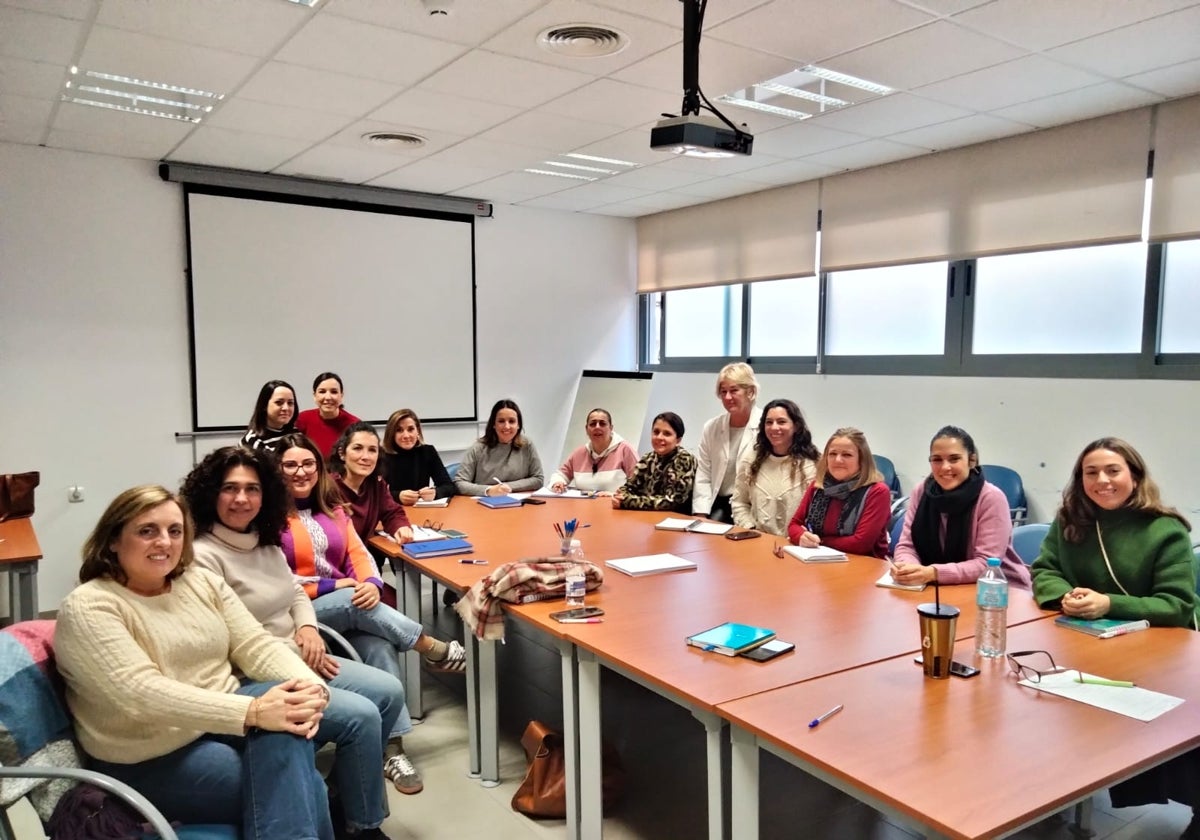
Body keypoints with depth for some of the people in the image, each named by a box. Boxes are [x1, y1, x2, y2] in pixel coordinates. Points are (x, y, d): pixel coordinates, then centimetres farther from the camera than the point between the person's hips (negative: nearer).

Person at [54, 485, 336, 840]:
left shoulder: (202, 582, 7)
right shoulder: (88, 607, -12)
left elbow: (256, 645, 0)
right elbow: (143, 695, -25)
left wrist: (309, 686, -21)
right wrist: (252, 711, -35)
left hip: (223, 720, 6)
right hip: (153, 757, -6)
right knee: (292, 786, -26)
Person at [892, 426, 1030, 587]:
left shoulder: (992, 498, -15)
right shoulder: (921, 492, -2)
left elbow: (986, 565, -19)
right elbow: (907, 545, -3)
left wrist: (934, 573, -32)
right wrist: (907, 567, -26)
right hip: (948, 588, 4)